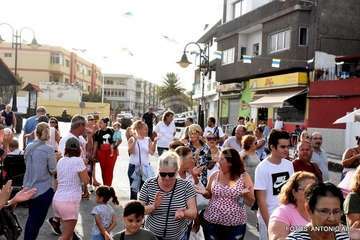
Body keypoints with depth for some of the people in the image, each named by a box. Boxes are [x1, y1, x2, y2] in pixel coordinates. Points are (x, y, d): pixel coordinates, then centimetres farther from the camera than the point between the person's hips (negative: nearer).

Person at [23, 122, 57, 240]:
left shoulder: (28, 147, 2)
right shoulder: (49, 149, -16)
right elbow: (53, 170, -12)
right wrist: (55, 159, 5)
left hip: (29, 187, 6)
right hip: (44, 188, -5)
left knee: (31, 217, 18)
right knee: (38, 219, 7)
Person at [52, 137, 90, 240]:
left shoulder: (60, 161, 8)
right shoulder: (78, 160, -11)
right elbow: (86, 180, -9)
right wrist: (84, 168, 6)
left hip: (57, 199, 7)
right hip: (69, 201, -7)